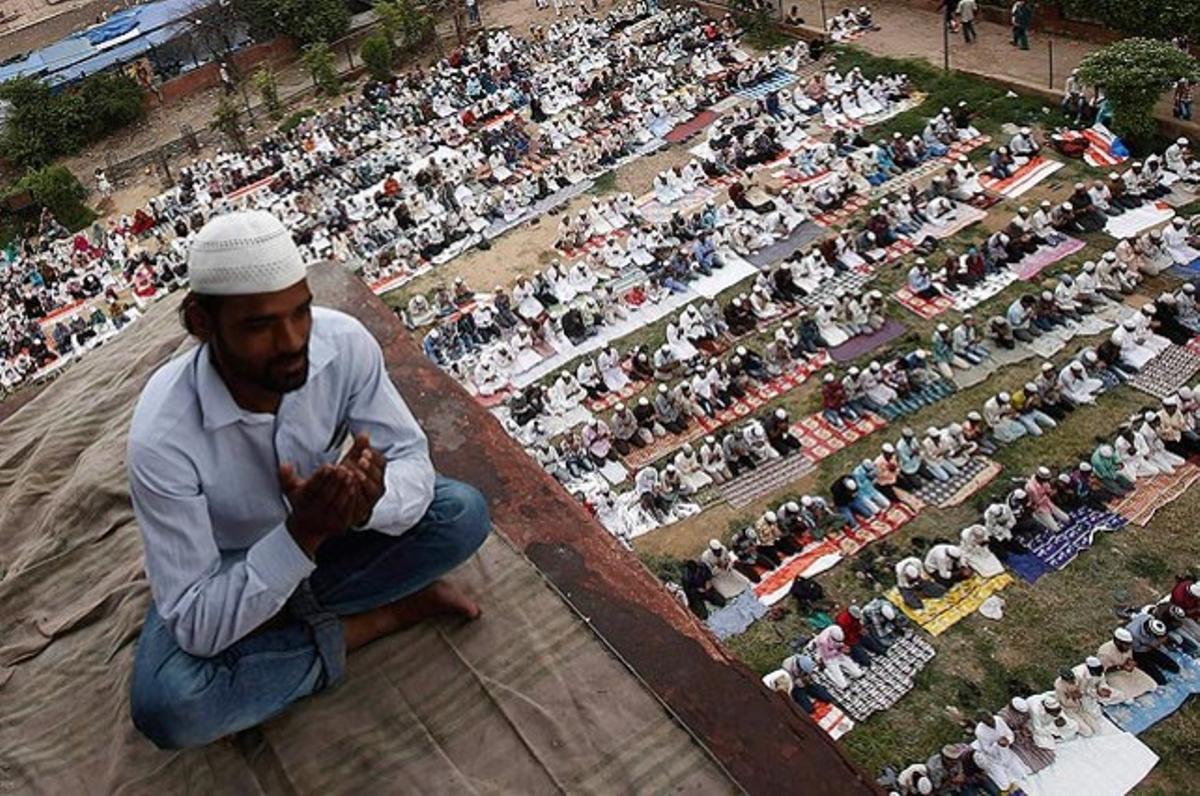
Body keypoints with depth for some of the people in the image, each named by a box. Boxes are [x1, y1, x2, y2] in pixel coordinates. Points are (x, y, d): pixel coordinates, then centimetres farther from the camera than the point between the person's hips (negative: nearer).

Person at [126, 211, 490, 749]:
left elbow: (412, 457, -17)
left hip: (324, 528, 3)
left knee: (464, 514, -20)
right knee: (166, 708, -30)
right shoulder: (163, 438, -35)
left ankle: (289, 621, -7)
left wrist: (371, 501, -41)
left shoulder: (345, 343, -27)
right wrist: (302, 534, -46)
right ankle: (386, 614, -12)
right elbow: (198, 626, -32)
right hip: (224, 570, -2)